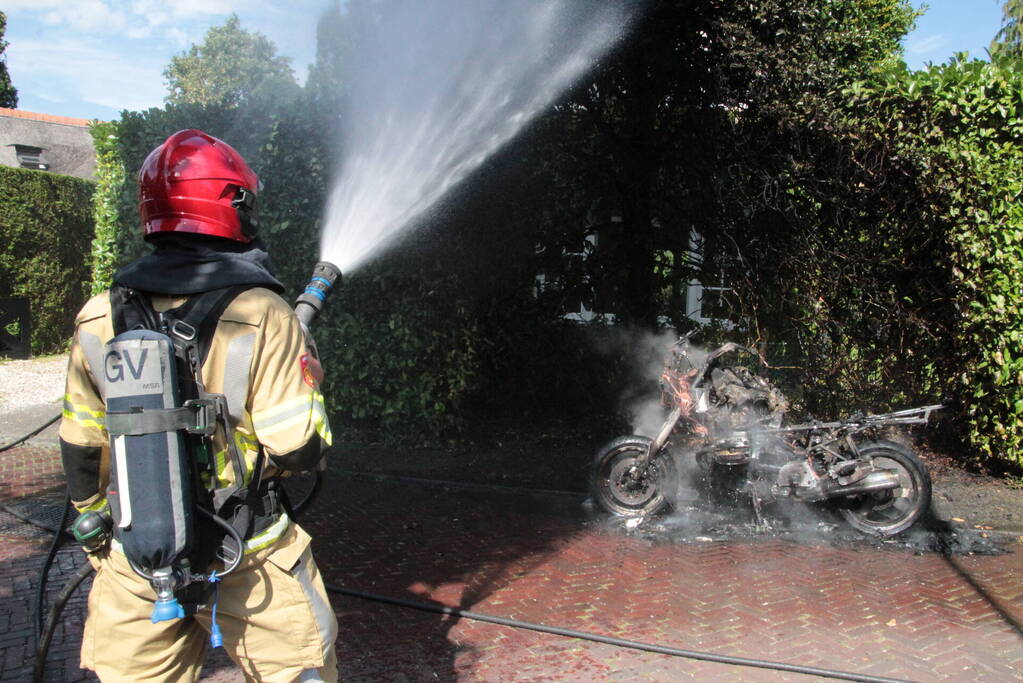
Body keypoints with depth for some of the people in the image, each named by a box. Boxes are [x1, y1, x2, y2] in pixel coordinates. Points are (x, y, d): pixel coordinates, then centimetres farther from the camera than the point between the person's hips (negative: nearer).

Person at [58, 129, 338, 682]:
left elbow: (81, 449, 7)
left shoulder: (98, 320, -3)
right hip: (248, 564, -4)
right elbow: (298, 449, -18)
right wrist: (307, 380, 1)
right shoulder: (262, 316, -18)